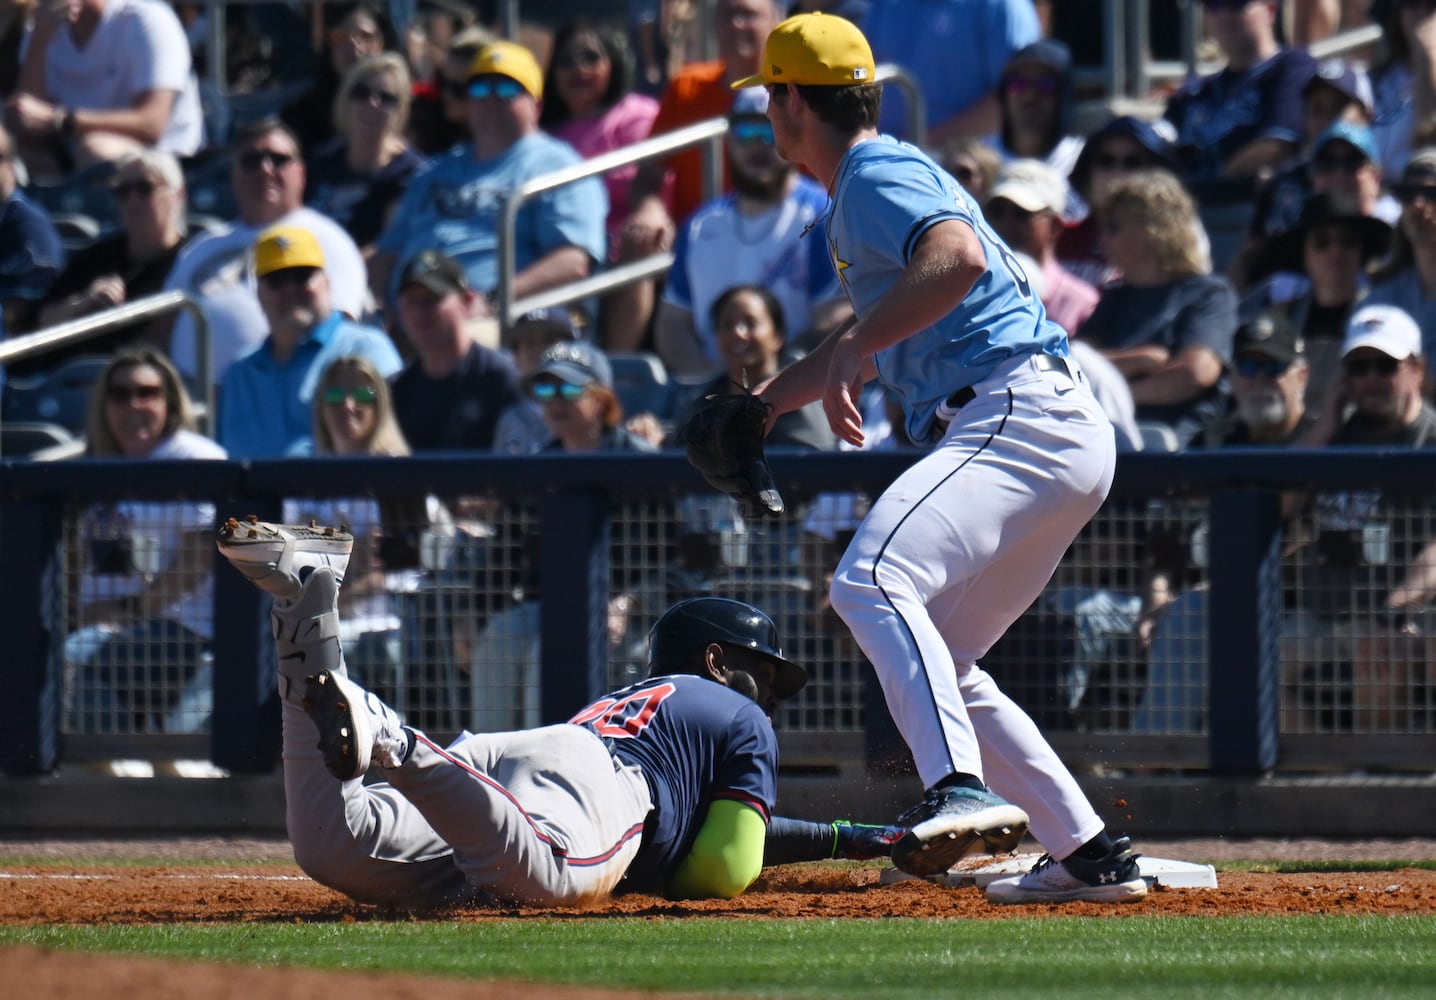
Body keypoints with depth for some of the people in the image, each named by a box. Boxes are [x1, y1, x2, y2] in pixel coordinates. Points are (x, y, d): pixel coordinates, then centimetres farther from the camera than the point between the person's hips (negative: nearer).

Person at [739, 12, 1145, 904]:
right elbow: (879, 342, 40)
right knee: (932, 660, 17)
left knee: (872, 577, -29)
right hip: (1061, 439, 11)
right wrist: (757, 407, 33)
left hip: (1020, 418, -11)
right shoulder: (874, 181, 27)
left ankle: (964, 788, -46)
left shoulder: (879, 176, -5)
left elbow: (957, 257, -26)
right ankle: (1091, 855, 16)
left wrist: (853, 348, -25)